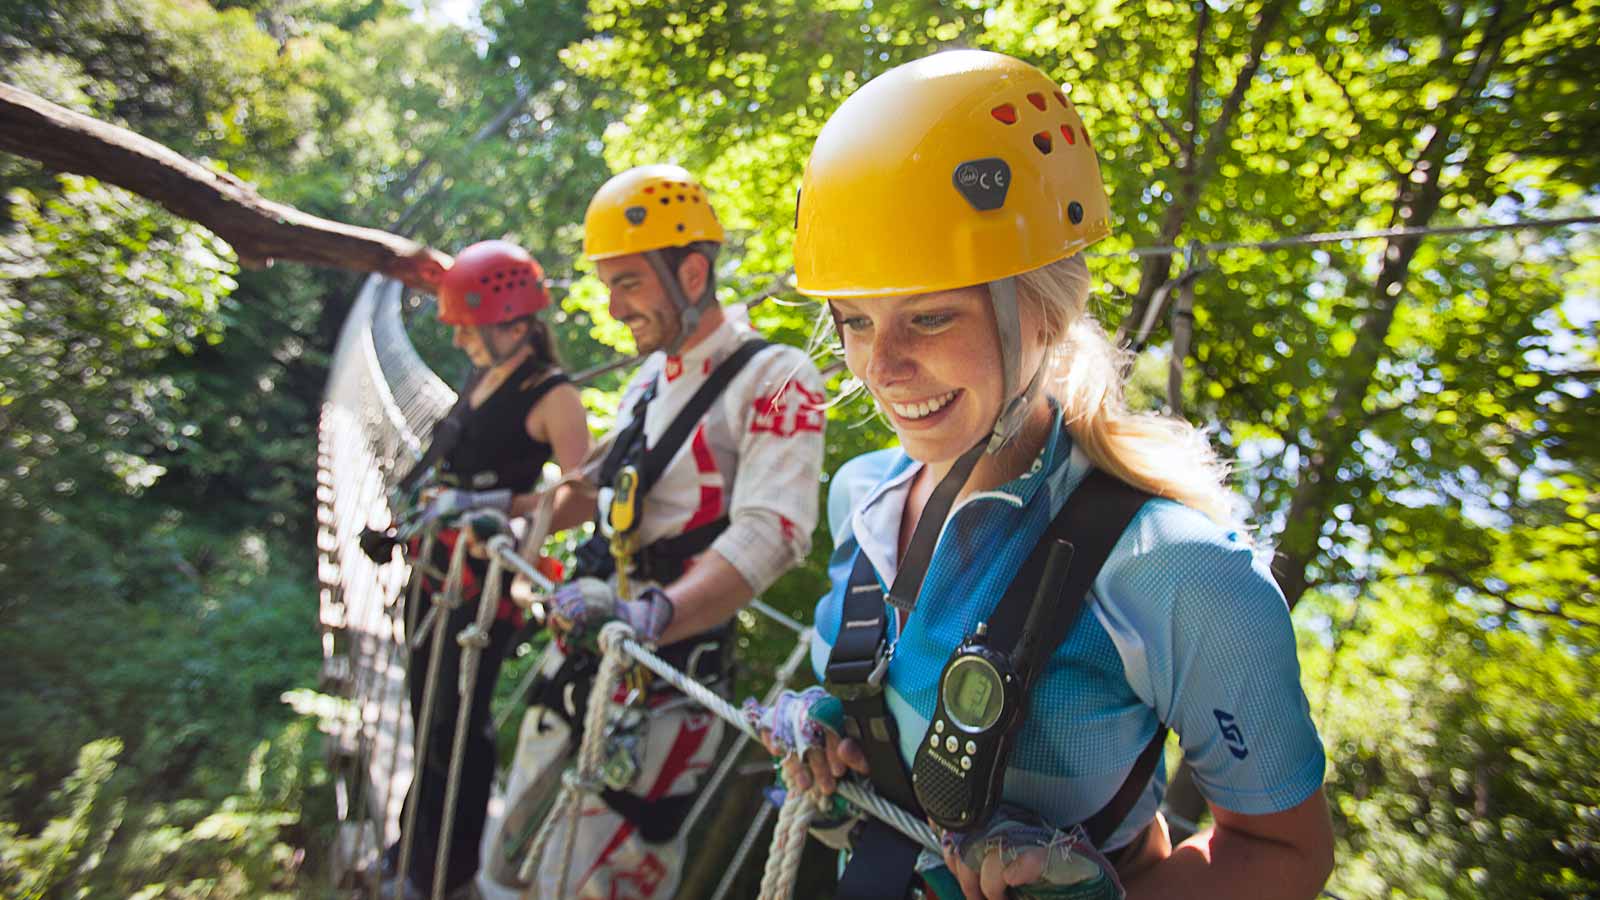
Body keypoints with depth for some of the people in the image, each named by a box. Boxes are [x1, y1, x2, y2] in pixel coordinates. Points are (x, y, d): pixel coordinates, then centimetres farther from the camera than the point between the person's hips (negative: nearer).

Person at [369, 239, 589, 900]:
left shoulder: (551, 396, -16)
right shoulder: (479, 379, 9)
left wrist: (498, 505, -26)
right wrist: (425, 511, 16)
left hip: (488, 573, -8)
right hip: (437, 562, 8)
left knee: (456, 720, 2)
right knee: (425, 701, 19)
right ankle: (420, 839, 40)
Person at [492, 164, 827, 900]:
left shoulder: (774, 378, -14)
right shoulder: (650, 377, 13)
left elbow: (768, 536, -27)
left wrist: (652, 614, -41)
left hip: (669, 674, -8)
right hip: (584, 647, 8)